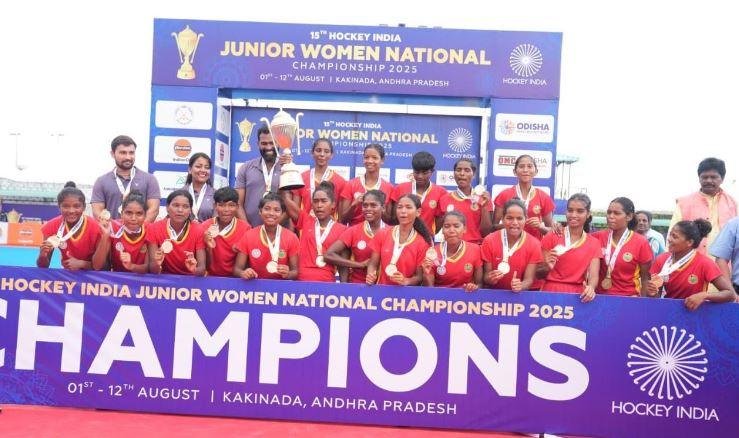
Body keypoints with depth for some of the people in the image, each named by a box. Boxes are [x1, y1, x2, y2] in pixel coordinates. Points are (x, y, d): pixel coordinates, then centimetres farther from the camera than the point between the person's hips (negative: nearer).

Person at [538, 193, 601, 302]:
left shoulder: (594, 244, 9)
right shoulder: (552, 237, 2)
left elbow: (593, 276, -1)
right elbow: (538, 272, 5)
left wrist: (591, 288, -22)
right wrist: (547, 267, -16)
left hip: (578, 295, 4)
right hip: (551, 292, -3)